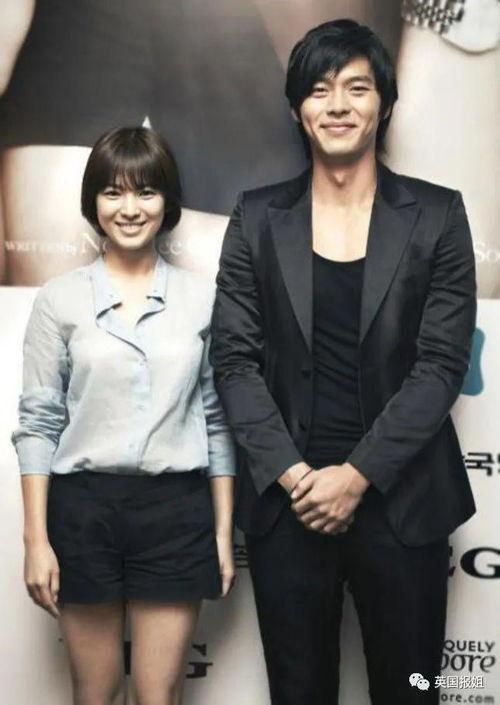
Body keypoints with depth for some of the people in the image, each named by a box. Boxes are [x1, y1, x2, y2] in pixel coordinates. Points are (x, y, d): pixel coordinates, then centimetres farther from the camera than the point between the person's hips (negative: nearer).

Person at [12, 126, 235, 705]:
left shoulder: (201, 298, 2)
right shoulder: (60, 299, 0)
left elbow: (217, 420, 6)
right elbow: (38, 424, 0)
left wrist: (223, 532, 4)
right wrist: (36, 541, -4)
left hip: (178, 510, 1)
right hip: (83, 508, 0)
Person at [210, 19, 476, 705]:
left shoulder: (436, 214, 0)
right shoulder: (259, 216, 4)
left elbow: (443, 362, -6)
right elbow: (234, 357, -1)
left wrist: (358, 474, -13)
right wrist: (292, 474, -10)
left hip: (400, 498, -1)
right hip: (286, 497, 1)